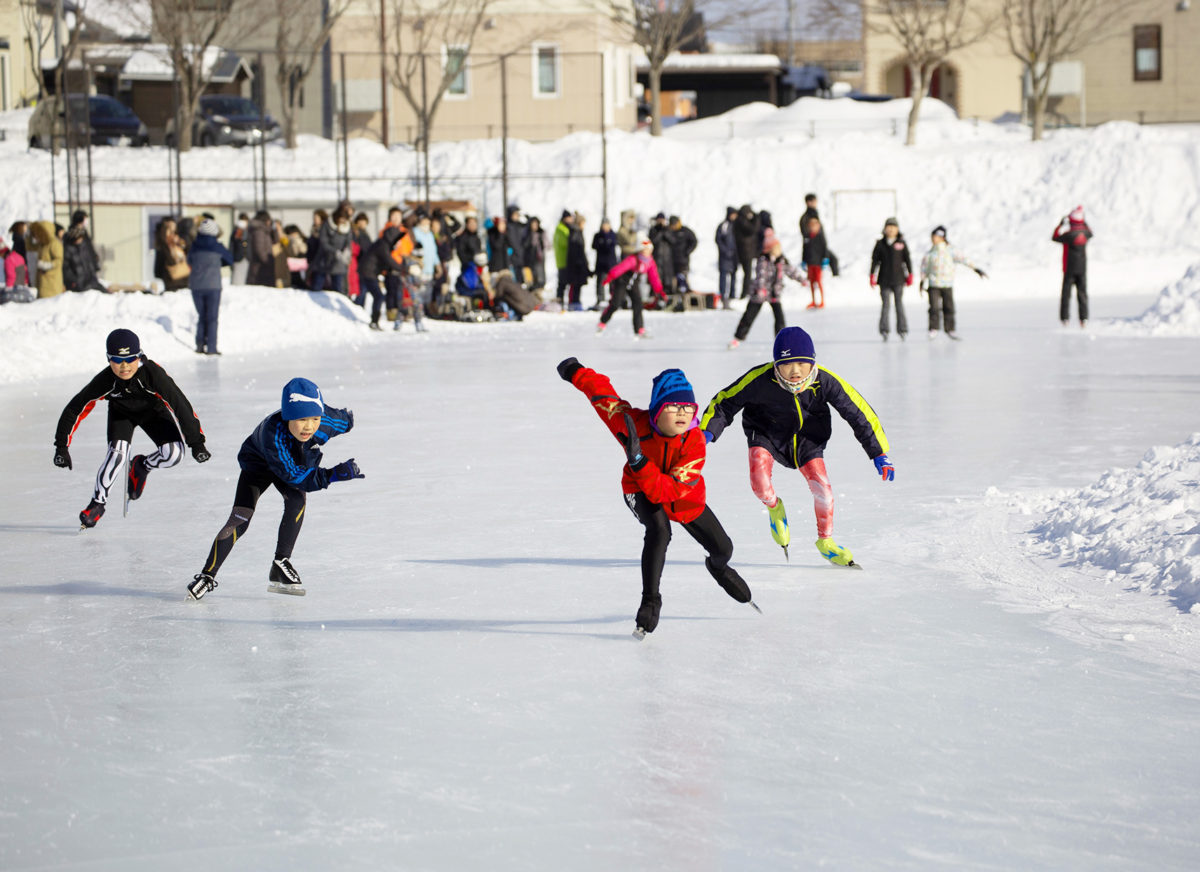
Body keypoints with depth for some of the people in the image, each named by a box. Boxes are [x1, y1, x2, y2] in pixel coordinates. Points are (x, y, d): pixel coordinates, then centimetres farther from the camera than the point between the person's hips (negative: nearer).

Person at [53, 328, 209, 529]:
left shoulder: (153, 373, -39)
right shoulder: (105, 381, -34)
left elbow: (179, 405, -32)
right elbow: (75, 409, -24)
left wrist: (196, 442, -29)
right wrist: (62, 446, -24)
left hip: (152, 409, 0)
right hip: (121, 412, 0)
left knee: (173, 454, -19)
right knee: (117, 453, -24)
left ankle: (141, 466, 15)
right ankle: (98, 502, -3)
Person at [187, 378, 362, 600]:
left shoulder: (326, 420, -34)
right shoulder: (273, 433, -45)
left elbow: (346, 420, -9)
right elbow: (294, 476, -43)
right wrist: (332, 475, -53)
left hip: (301, 462, 3)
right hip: (258, 463, -3)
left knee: (297, 500, -26)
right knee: (240, 518, -14)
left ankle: (281, 564, -14)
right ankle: (208, 575, -2)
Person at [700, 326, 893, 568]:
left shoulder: (825, 381, -26)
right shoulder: (760, 380, -30)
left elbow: (859, 413, -16)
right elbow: (725, 402, -16)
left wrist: (879, 454, -15)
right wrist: (707, 432, -29)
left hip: (807, 434, 2)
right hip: (766, 430, -1)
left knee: (822, 486, -11)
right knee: (760, 483, -25)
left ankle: (825, 541, 18)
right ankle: (774, 508, 14)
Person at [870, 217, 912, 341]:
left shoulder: (902, 243, 3)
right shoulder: (880, 244, 4)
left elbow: (907, 260, 7)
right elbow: (874, 260, 5)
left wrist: (910, 275, 4)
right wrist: (872, 275, -1)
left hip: (898, 280, 0)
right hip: (884, 279, 0)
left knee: (899, 304, 3)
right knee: (886, 304, -3)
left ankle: (902, 329, 9)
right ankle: (884, 331, -2)